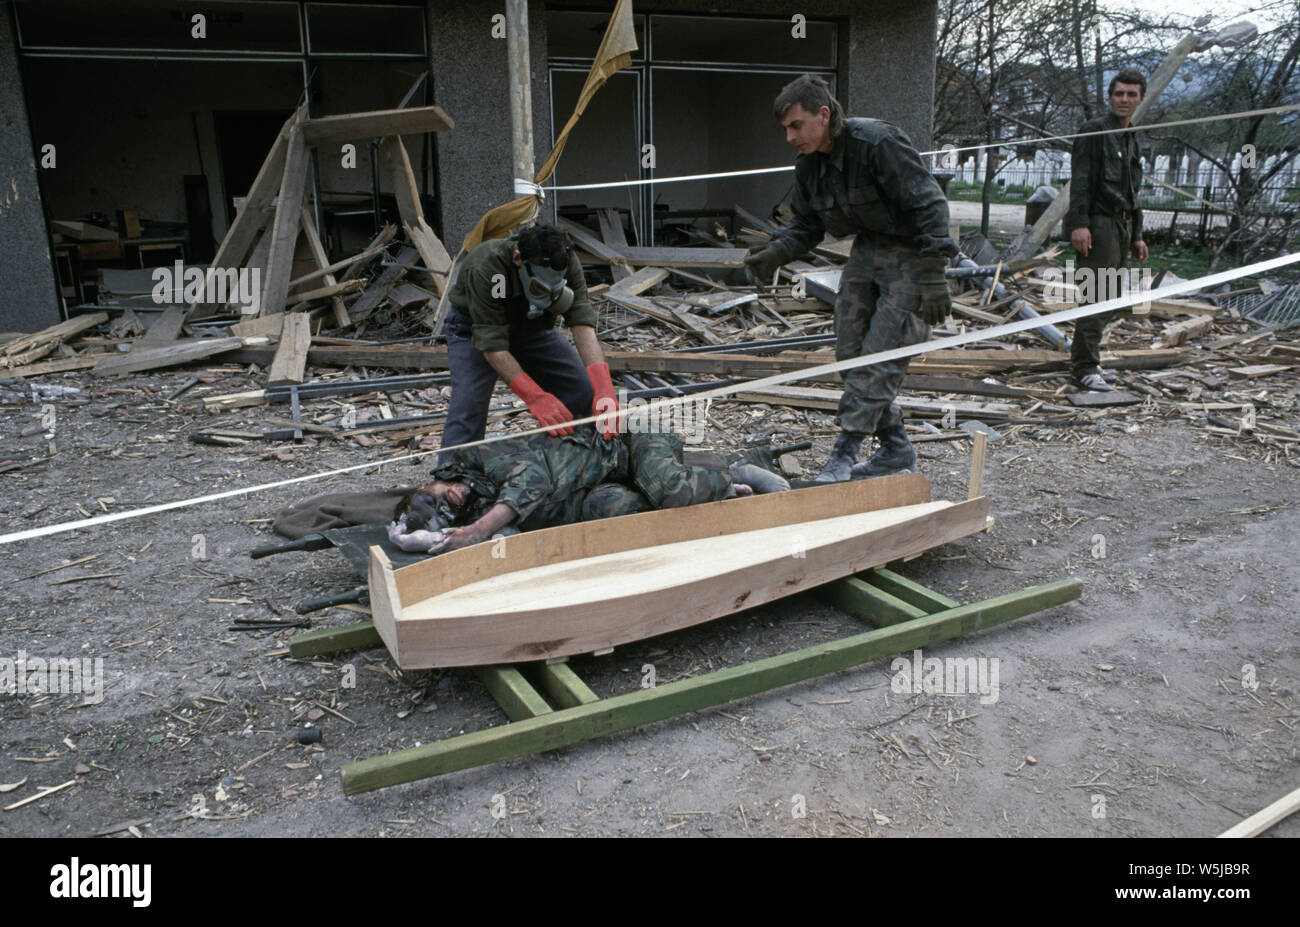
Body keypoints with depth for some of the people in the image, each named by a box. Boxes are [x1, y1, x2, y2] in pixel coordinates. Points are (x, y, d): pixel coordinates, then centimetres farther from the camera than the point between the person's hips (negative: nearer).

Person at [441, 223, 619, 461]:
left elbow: (583, 324, -34)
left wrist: (604, 389, -48)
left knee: (583, 394, -6)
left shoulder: (566, 262, -27)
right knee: (469, 403, -25)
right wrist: (536, 398, -50)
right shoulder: (485, 269, -39)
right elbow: (492, 345, -40)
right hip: (475, 327, -4)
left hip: (532, 325, 4)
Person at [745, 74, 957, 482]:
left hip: (910, 254, -8)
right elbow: (806, 223, 11)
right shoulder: (809, 162, 0)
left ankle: (843, 455, -5)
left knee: (879, 358, -11)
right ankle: (896, 449, 17)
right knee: (849, 354, 5)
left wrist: (933, 275, -26)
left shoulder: (879, 142, -24)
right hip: (867, 252, 8)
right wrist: (776, 252, -9)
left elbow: (929, 205, -22)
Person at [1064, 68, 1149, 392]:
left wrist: (1136, 236, 24)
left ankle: (1086, 358, 19)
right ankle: (1085, 368, -11)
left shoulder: (1131, 140, 23)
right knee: (1097, 298, -13)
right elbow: (1080, 180, -14)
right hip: (1098, 223, -9)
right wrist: (1078, 223, -24)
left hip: (1121, 225, 9)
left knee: (1112, 301, 10)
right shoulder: (1094, 131, -4)